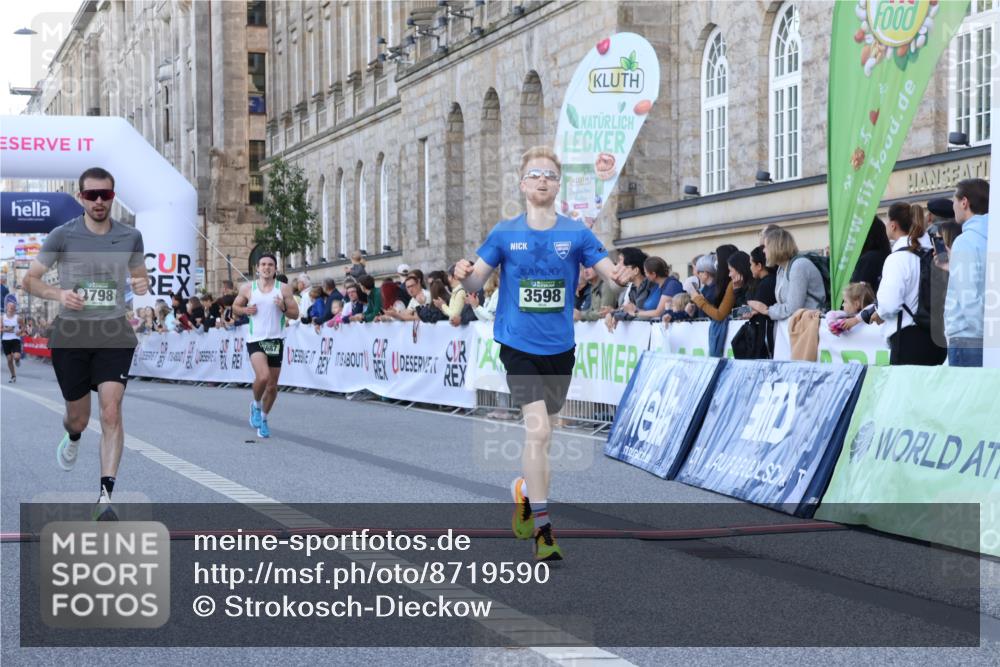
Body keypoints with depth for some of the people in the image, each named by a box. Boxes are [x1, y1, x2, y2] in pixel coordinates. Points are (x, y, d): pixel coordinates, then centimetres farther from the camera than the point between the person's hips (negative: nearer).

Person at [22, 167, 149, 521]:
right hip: (71, 334, 0)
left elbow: (140, 275, 18)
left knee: (111, 409, -17)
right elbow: (30, 280, 3)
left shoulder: (130, 236, 2)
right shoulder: (63, 235, -4)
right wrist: (59, 294, -16)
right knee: (78, 417, 11)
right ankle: (72, 437, 51)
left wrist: (142, 285, -7)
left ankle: (106, 496, -17)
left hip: (114, 334, 0)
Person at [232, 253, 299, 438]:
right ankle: (256, 404, 5)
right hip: (255, 340, -2)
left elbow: (295, 314, 4)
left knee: (272, 386, 7)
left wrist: (283, 308, -16)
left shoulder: (284, 289, 1)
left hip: (275, 340, 2)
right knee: (263, 376, -24)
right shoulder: (247, 289, 2)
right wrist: (245, 310, -6)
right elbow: (235, 307, 15)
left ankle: (263, 418, 28)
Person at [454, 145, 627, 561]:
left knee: (543, 433, 16)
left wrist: (619, 277, -26)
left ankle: (523, 495, 42)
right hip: (519, 346, -3)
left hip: (560, 347, 3)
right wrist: (464, 275, -24)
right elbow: (476, 283, -2)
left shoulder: (576, 233, -1)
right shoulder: (505, 234, -3)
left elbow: (608, 270, -3)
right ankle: (542, 528, -13)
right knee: (538, 430, -16)